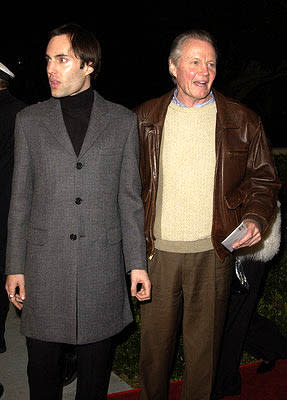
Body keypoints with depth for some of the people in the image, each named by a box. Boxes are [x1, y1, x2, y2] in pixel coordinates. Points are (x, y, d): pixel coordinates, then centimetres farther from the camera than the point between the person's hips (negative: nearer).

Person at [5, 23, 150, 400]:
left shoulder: (122, 121, 3)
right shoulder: (30, 120, 4)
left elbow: (129, 198, 4)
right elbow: (20, 200, 6)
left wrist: (137, 263, 1)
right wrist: (15, 267, 4)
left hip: (102, 265, 0)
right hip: (44, 265, 1)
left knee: (96, 368, 13)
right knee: (43, 364, 11)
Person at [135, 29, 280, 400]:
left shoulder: (243, 122, 1)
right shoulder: (145, 118, 4)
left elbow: (263, 179, 8)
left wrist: (255, 217, -10)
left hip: (212, 253, -1)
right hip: (157, 251, 1)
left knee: (203, 344, 12)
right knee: (154, 340, 13)